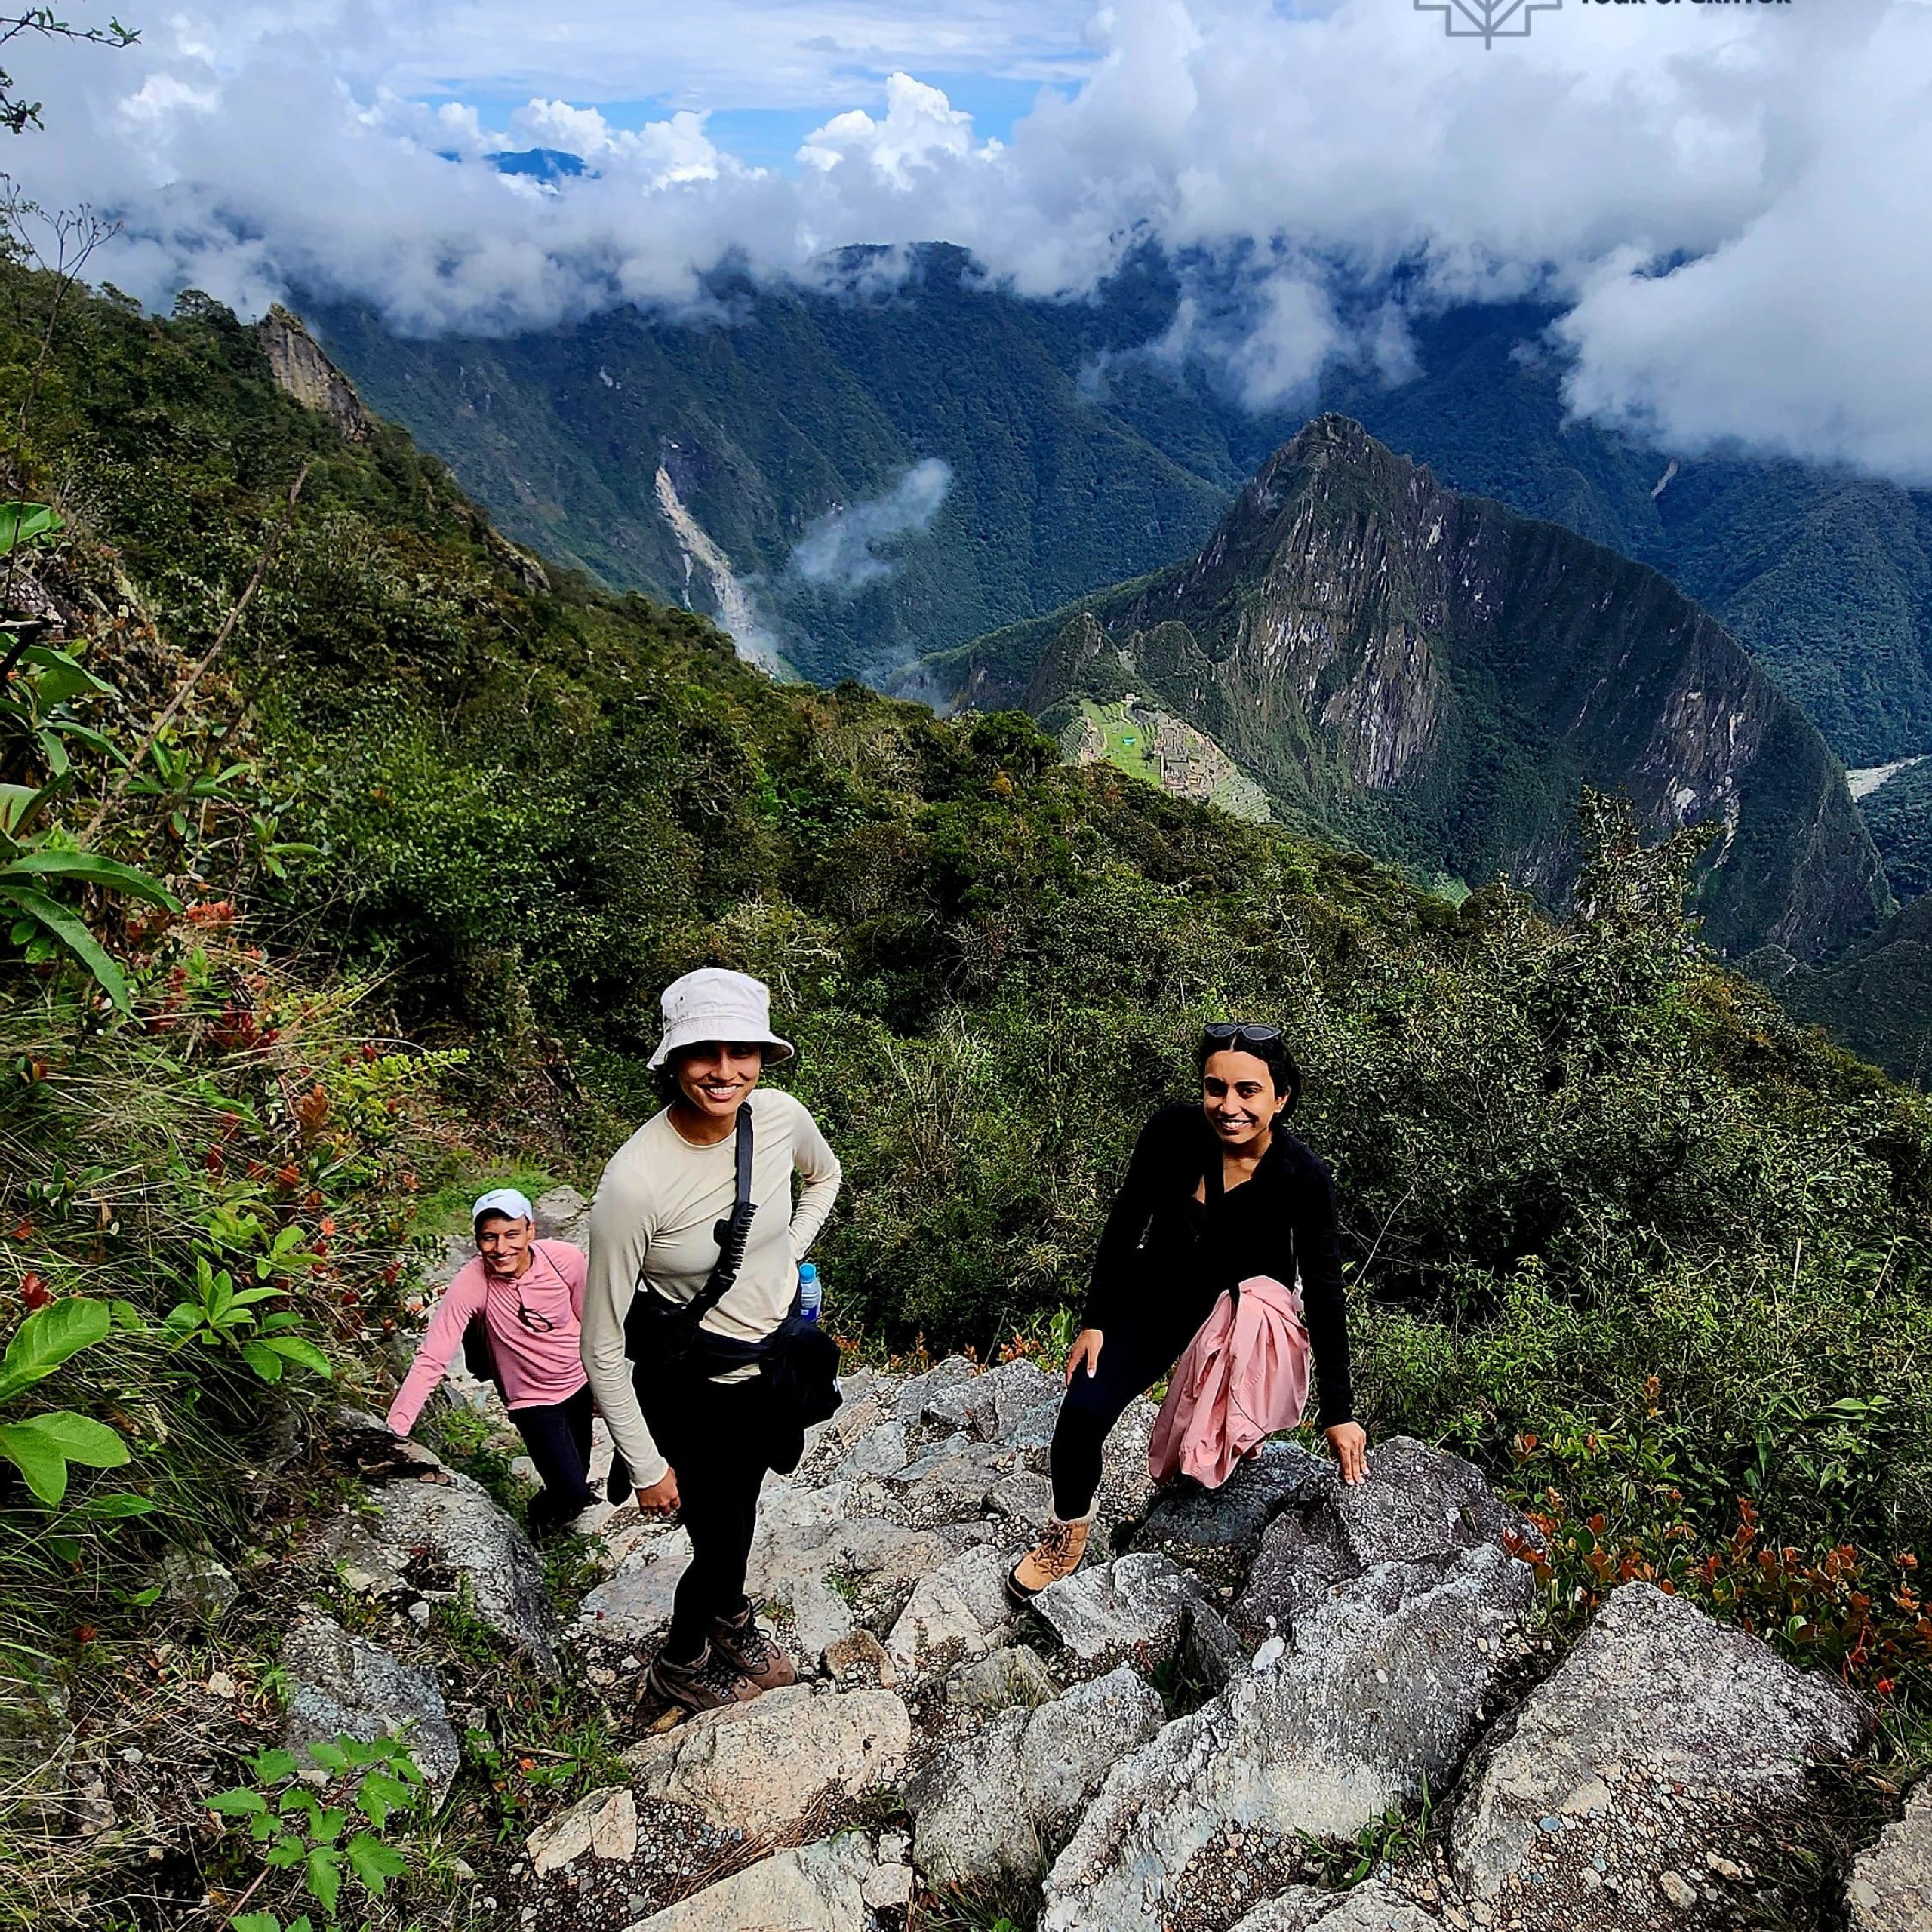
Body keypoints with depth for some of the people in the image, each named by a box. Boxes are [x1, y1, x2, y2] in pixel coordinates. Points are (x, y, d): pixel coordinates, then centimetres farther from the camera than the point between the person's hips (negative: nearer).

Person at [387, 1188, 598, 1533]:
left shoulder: (567, 1259, -23)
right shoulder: (469, 1286, -29)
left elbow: (589, 1320, -6)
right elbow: (430, 1361, -30)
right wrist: (394, 1433, -37)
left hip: (581, 1380, 3)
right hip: (533, 1399, -2)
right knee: (571, 1494, -5)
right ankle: (542, 1512, 29)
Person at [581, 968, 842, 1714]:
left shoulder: (781, 1116, -18)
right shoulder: (634, 1181, -33)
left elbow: (824, 1178, 10)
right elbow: (601, 1348, -22)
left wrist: (786, 1261, 0)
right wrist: (647, 1466, -15)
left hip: (774, 1358, 5)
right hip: (686, 1387, -5)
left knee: (741, 1502, 27)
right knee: (721, 1540, 10)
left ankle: (732, 1618, 58)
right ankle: (680, 1663, 44)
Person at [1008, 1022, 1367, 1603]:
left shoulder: (1303, 1178, -26)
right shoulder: (1171, 1133, -24)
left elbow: (1324, 1293, -18)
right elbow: (1124, 1227, -9)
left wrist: (1338, 1412, -15)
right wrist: (1094, 1321, -6)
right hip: (1158, 1299, 1)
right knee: (1083, 1411, -13)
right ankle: (1070, 1528, 15)